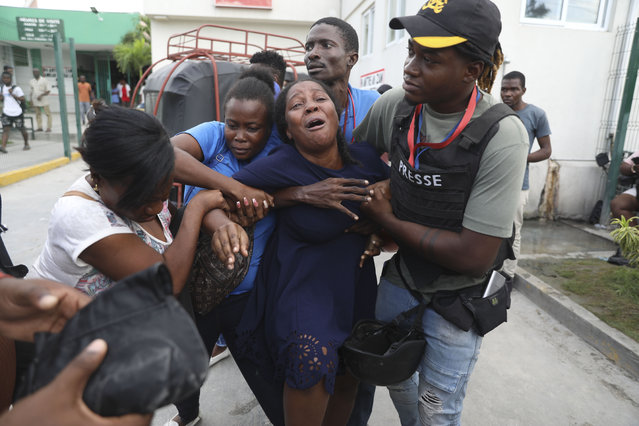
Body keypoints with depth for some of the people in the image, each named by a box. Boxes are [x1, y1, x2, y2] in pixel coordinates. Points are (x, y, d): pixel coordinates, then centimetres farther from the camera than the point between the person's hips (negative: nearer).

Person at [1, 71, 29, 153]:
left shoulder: (16, 88, -7)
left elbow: (23, 99, -12)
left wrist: (12, 94, -21)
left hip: (17, 112, -3)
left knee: (22, 129, 11)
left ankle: (26, 144, 32)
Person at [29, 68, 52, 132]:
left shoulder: (44, 80, -2)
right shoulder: (32, 81, 12)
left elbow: (48, 90, -7)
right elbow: (32, 91, 19)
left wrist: (41, 95, -18)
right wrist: (31, 99, 10)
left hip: (44, 100, -5)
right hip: (35, 101, 5)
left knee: (48, 114, -6)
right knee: (38, 114, 6)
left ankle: (48, 127, -2)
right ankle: (39, 127, 11)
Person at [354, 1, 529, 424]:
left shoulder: (502, 135, -27)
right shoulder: (395, 104, -13)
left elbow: (474, 257, -26)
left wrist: (386, 220, -19)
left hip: (457, 297, -4)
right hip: (399, 275, 5)